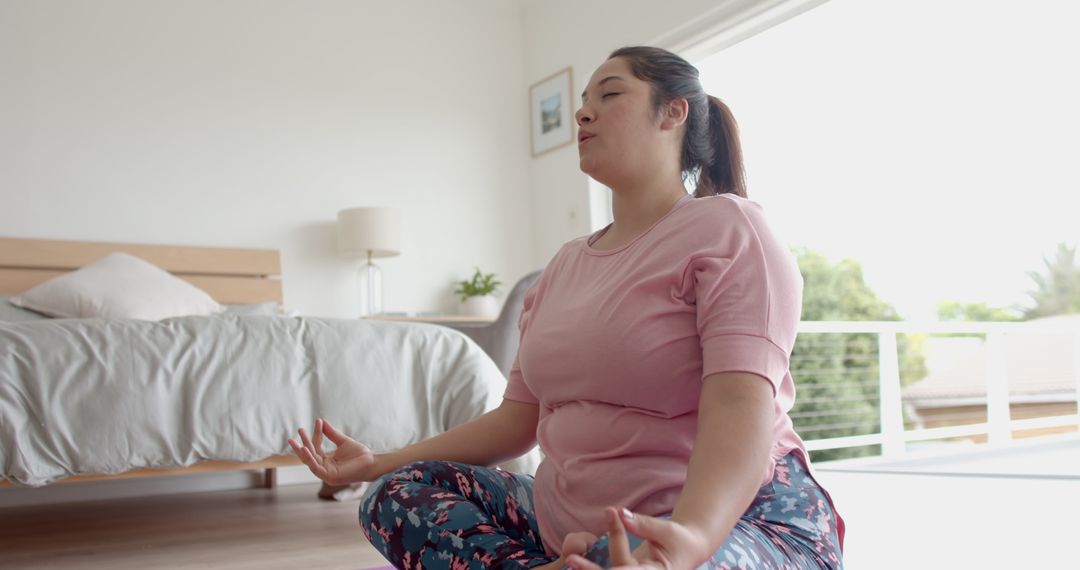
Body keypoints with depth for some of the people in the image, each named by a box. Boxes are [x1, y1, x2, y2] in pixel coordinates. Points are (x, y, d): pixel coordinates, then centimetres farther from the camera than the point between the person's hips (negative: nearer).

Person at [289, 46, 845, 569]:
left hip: (732, 515, -7)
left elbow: (742, 403, -23)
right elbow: (519, 418, 14)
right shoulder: (566, 264, 15)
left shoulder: (726, 226, -6)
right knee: (398, 493, -3)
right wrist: (380, 463, 11)